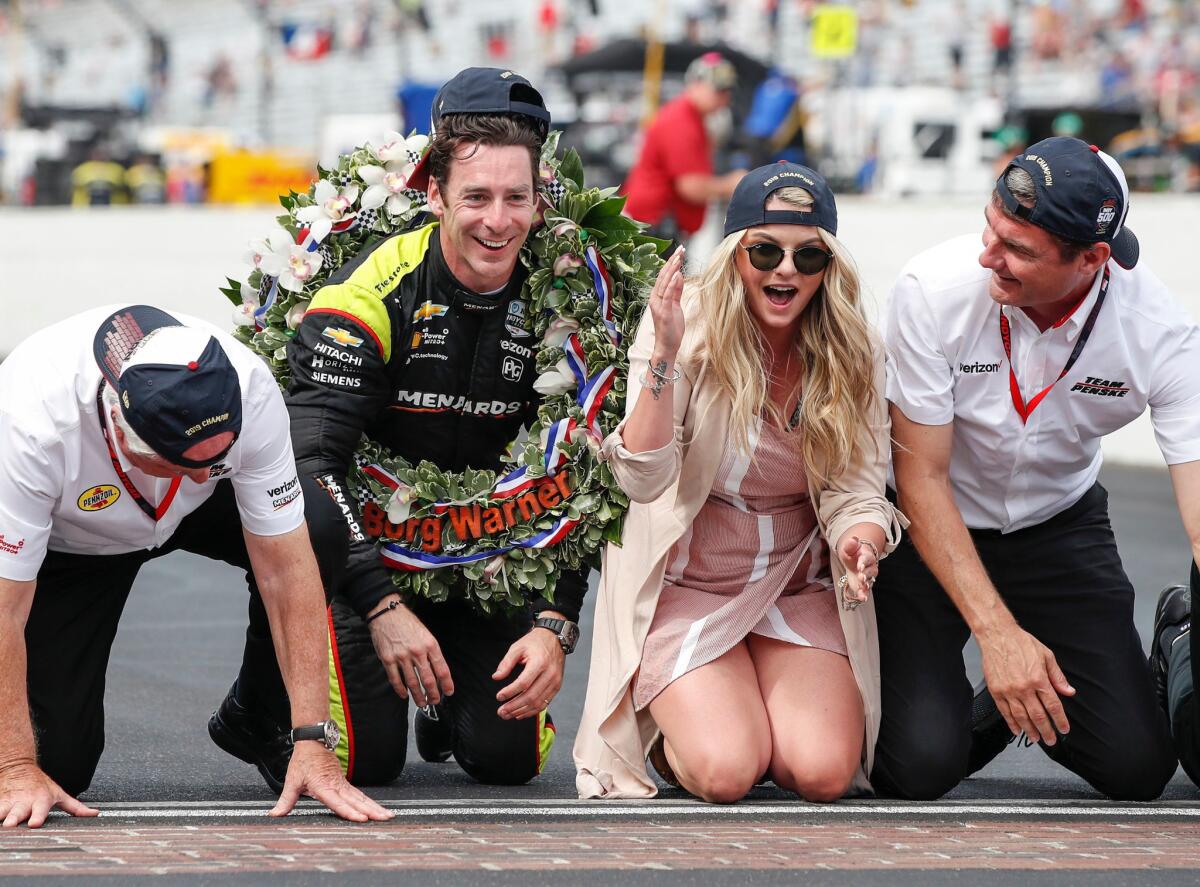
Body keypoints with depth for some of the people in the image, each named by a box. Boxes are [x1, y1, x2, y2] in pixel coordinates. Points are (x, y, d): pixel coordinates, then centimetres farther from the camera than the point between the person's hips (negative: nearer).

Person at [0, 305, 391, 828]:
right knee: (59, 760, -14)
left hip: (196, 513, 2)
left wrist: (312, 746, -33)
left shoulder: (248, 392, -35)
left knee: (319, 527, -28)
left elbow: (284, 568, -29)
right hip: (66, 544, -2)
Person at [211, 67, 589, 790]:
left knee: (507, 752, -9)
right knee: (364, 757, -17)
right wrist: (383, 606, -30)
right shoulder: (375, 290, -20)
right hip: (360, 553, -4)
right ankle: (262, 703, 16)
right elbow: (310, 461, -24)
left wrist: (555, 624, -15)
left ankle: (447, 698, 26)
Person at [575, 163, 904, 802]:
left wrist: (861, 540, -30)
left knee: (823, 773, -18)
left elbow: (857, 490, -6)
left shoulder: (852, 354, -5)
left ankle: (776, 708, 18)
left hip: (800, 593, 3)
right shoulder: (688, 326, -15)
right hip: (683, 588, -3)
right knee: (725, 774, -21)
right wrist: (664, 359, -36)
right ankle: (671, 719, 15)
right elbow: (642, 481, -23)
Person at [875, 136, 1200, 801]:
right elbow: (922, 477, -20)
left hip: (1060, 522, 2)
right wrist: (997, 630, -27)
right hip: (932, 528, -2)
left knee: (1137, 768, -9)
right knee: (920, 766, -18)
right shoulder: (935, 290, -27)